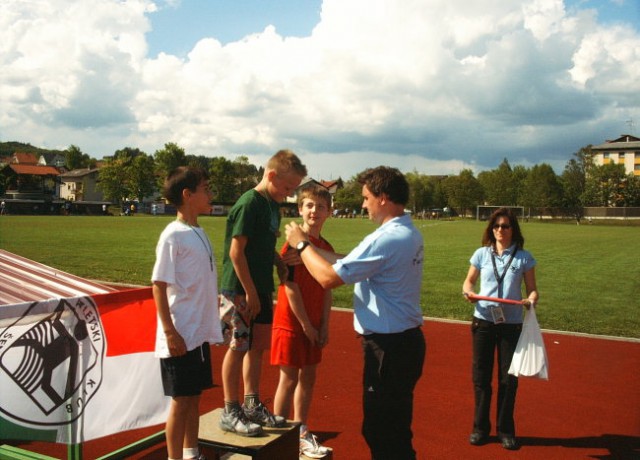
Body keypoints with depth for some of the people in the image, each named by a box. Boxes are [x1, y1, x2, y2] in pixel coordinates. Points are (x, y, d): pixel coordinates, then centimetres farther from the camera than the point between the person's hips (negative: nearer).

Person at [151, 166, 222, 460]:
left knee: (194, 395, 16)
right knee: (180, 400, 2)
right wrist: (170, 332, -18)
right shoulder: (173, 236, -14)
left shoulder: (199, 233, 10)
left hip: (200, 333, 8)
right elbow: (159, 285, -15)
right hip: (180, 337, -8)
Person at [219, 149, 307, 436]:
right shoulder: (249, 204, -16)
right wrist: (250, 293, -17)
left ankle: (252, 405, 28)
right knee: (238, 348, 1)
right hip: (240, 291, -8)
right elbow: (236, 251, -19)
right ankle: (230, 413, 14)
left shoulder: (272, 206, 10)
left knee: (257, 347, 14)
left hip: (261, 289, 8)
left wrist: (281, 264, 4)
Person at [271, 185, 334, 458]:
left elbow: (326, 290, 9)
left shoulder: (326, 248, 6)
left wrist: (324, 326, 2)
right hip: (291, 323, -7)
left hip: (314, 326, 7)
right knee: (289, 379, 1)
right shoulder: (293, 244, -14)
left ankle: (301, 434, 28)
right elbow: (290, 288, -16)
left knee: (308, 378, 14)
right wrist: (306, 326, -14)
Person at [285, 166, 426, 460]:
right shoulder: (409, 234, 9)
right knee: (395, 430, 22)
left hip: (387, 346, -10)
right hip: (406, 340, 10)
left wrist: (302, 244, -6)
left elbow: (329, 278, -21)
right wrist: (312, 249, 9)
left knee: (383, 433, 5)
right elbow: (349, 266, 10)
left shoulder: (387, 239, -23)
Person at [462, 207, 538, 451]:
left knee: (508, 378, 6)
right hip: (483, 321, 1)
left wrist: (531, 299, -20)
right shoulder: (482, 254, 3)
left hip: (511, 323, -1)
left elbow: (532, 288, 2)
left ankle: (505, 430, 22)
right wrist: (468, 291, -11)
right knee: (481, 376, 8)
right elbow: (469, 281, 12)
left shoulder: (523, 257, 0)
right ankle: (480, 427, 23)